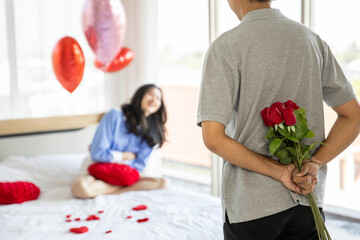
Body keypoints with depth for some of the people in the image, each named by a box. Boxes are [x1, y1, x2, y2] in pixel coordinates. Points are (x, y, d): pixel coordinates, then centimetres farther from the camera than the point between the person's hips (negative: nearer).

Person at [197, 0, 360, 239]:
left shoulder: (225, 47, -11)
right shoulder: (311, 39, 4)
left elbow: (213, 137, -18)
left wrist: (279, 172, -12)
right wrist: (314, 164, -6)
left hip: (251, 204, -4)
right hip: (306, 198, 4)